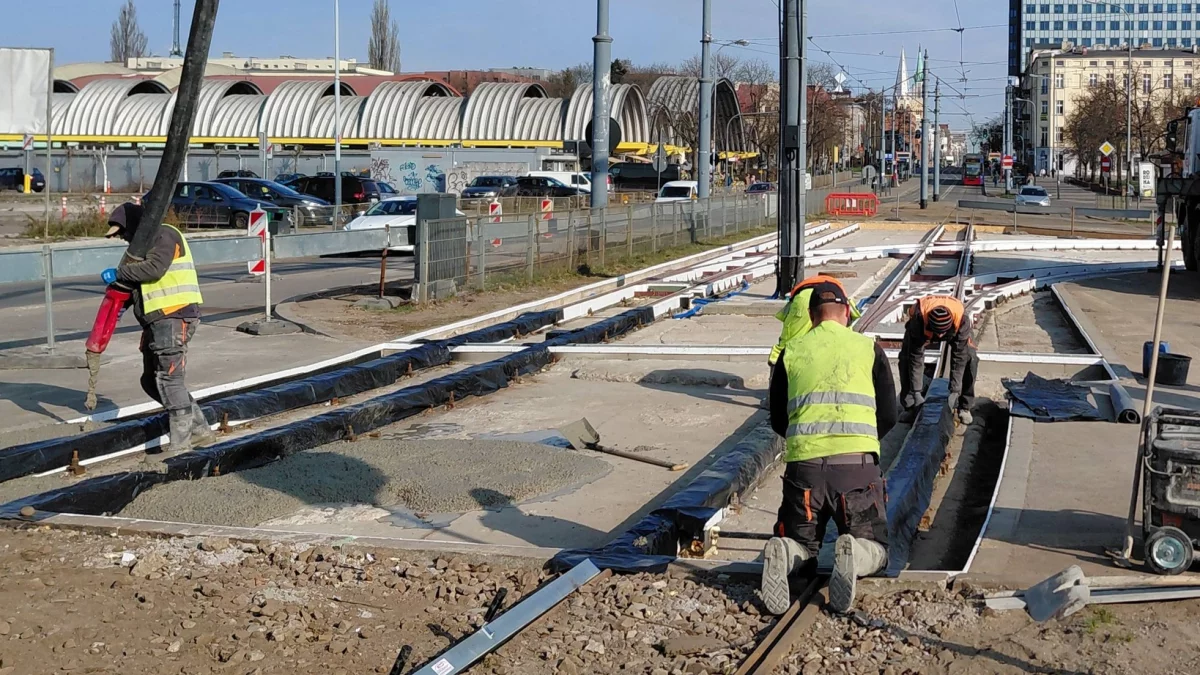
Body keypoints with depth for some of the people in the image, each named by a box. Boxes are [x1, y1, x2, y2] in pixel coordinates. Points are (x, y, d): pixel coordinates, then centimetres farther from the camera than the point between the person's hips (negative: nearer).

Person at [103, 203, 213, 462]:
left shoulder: (164, 235, -7)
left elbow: (154, 267, -22)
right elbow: (134, 281, 23)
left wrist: (119, 273, -13)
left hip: (174, 317, -11)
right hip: (157, 321, 11)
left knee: (168, 378, -13)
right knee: (152, 381, 12)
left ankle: (180, 443, -10)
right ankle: (198, 427, 19)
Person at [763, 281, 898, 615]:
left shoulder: (791, 352, 12)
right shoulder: (869, 348, 10)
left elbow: (777, 420, 18)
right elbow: (889, 417, 11)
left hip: (803, 463, 1)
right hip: (857, 463, -1)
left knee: (799, 542, 21)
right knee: (874, 548, 16)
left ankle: (782, 556, -18)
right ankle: (853, 556, -22)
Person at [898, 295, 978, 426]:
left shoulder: (961, 318, -43)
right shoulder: (919, 319, -44)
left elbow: (959, 357, -35)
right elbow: (916, 357, -37)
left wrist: (954, 391, -33)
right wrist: (916, 391, -36)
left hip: (953, 330, 0)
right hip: (923, 327, 0)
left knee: (969, 358, -19)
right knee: (906, 358, -18)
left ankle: (964, 407, -5)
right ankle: (909, 406, -5)